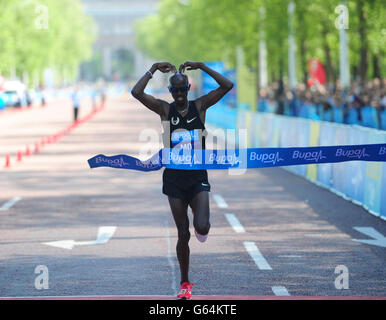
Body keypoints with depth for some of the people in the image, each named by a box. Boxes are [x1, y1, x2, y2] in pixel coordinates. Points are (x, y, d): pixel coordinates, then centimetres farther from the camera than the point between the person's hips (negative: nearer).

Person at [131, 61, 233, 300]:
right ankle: (185, 283, 17)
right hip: (174, 178, 0)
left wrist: (201, 66, -10)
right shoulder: (165, 109, 0)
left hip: (198, 177, 0)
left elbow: (228, 86, -9)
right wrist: (154, 69, -9)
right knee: (183, 234, 3)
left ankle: (202, 222, 23)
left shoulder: (200, 106, 1)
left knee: (202, 227, -17)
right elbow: (137, 93, -13)